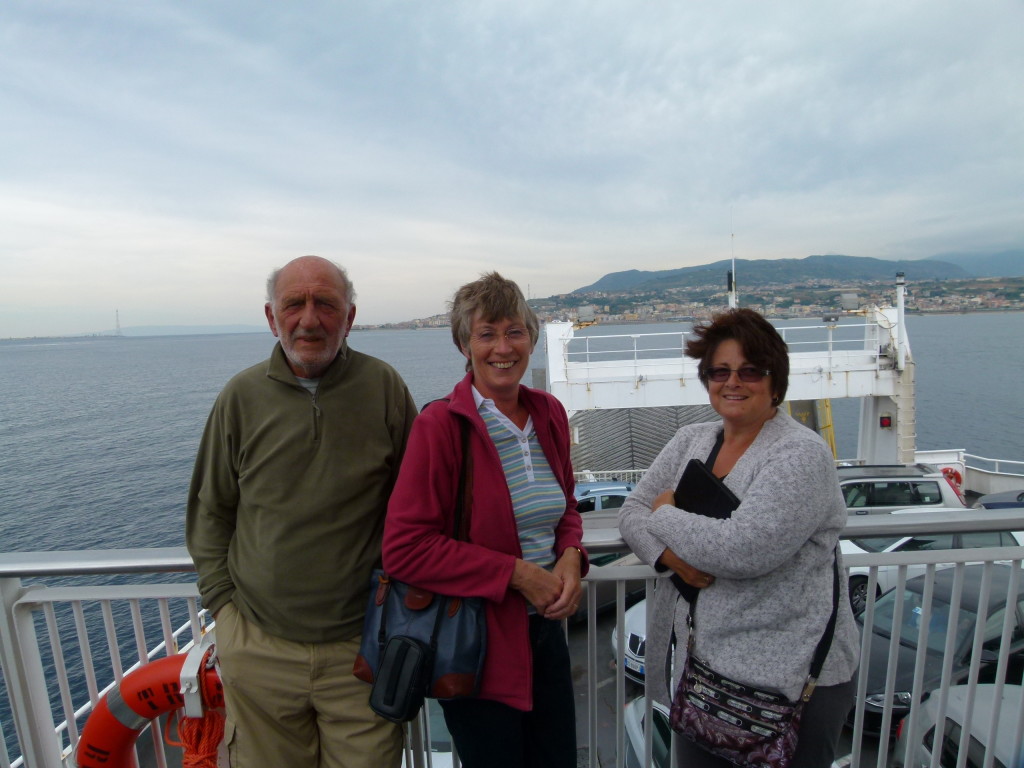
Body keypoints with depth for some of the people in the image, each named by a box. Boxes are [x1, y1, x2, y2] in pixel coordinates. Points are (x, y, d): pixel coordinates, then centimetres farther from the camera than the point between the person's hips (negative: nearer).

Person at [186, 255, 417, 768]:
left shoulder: (384, 388, -8)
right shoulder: (242, 397, -4)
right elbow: (209, 512, 7)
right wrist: (223, 602, 2)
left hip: (361, 647, -1)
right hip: (258, 648, 2)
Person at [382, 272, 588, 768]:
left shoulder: (549, 414, 0)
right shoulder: (440, 424, -19)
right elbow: (404, 550, -22)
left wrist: (570, 556, -8)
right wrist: (516, 572, -21)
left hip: (544, 627, 6)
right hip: (476, 640, -6)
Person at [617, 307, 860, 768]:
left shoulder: (801, 454, -16)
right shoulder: (690, 441, 5)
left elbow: (743, 549, -28)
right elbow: (632, 513, 3)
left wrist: (666, 515, -13)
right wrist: (670, 555, -17)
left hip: (790, 680, -5)